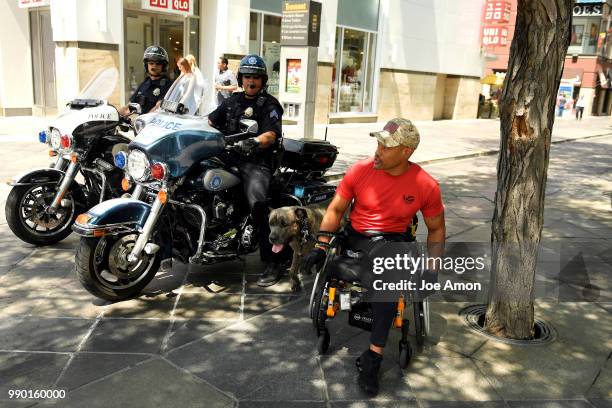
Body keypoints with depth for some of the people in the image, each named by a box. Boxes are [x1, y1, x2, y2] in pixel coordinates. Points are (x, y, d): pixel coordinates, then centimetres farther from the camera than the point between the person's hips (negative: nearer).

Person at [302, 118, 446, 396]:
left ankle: (372, 358, -20)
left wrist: (432, 268, -3)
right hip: (356, 238, 1)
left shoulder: (426, 186, -8)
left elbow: (436, 228, 6)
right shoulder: (360, 171, -7)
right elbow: (336, 209, 2)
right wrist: (321, 246, -6)